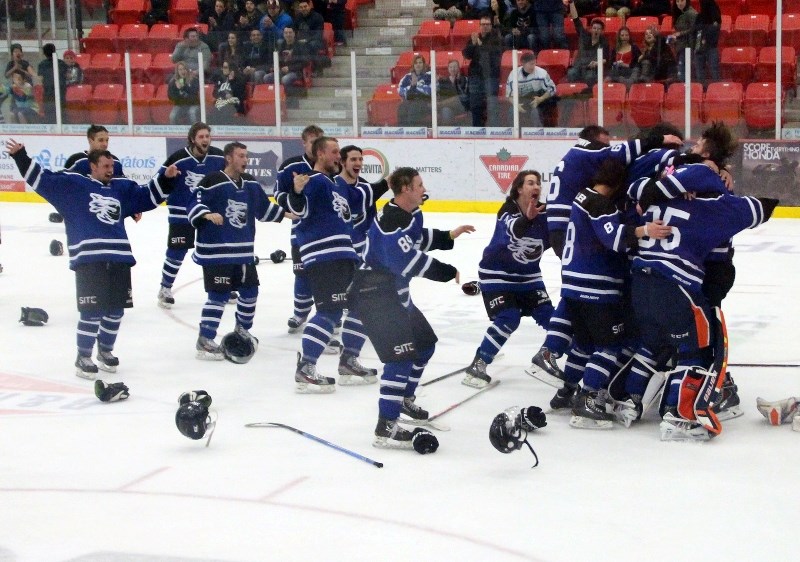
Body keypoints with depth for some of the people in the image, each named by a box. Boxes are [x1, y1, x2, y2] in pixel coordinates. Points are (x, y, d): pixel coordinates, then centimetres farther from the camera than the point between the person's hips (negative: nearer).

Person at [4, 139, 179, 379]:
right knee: (92, 312, -7)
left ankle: (105, 350, 33)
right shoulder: (72, 184, 4)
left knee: (116, 310, 11)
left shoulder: (122, 187, 18)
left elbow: (149, 196, 27)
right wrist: (20, 156, -8)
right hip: (88, 260, -5)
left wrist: (165, 178, 14)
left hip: (119, 259, 5)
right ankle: (83, 358, 8)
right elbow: (41, 179, 1)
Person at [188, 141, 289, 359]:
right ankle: (204, 340, -5)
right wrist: (207, 214, -33)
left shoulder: (251, 184, 11)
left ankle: (242, 329, 37)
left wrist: (284, 213, 15)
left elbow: (264, 208, 23)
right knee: (219, 295, -10)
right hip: (216, 250, -8)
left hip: (243, 250, 8)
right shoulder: (212, 182, -12)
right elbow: (193, 204, -16)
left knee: (249, 290, 15)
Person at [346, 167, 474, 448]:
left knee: (425, 343, 22)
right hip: (374, 295, -11)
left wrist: (449, 236, 16)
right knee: (402, 354, -19)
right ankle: (386, 427, -21)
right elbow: (409, 260, -30)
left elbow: (418, 239, 28)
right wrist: (448, 272, -22)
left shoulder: (412, 215, 10)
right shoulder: (391, 220, -24)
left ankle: (404, 398, 42)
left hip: (395, 293, 11)